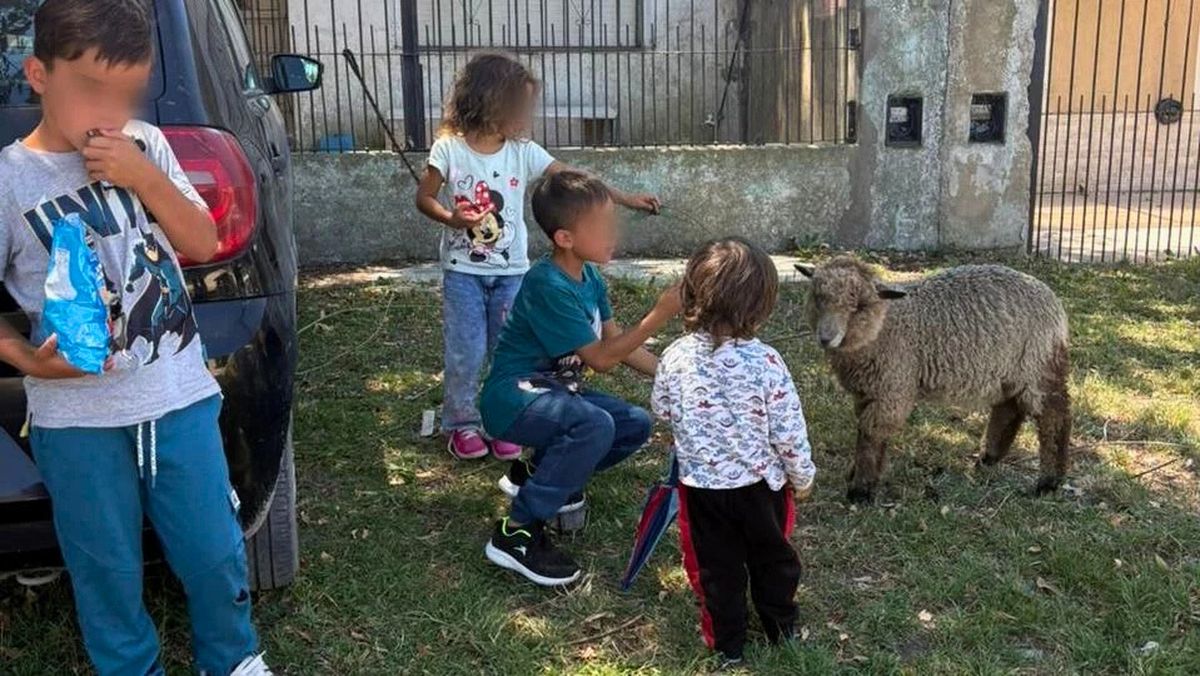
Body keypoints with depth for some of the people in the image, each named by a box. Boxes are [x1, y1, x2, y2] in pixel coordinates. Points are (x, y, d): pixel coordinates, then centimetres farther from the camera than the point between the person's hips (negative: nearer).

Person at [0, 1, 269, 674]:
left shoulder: (147, 147, 1)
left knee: (218, 553, 12)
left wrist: (146, 179, -14)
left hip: (181, 397, 3)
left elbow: (203, 244, -1)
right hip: (78, 419, -2)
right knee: (109, 574, 11)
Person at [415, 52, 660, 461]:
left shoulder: (522, 152, -3)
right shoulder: (450, 148, -9)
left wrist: (627, 199, -10)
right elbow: (424, 197, -4)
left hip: (510, 271, 3)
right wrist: (452, 218, -25)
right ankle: (462, 424, 19)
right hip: (463, 270, -2)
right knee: (465, 351, 2)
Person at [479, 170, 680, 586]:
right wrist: (661, 314, -25)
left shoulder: (590, 278, 2)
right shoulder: (548, 286, -25)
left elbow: (618, 344, 9)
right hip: (514, 395, -9)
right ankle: (518, 532, -22)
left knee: (636, 426, 3)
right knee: (595, 425, -33)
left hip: (554, 390, 9)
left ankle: (538, 472, 15)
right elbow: (602, 358, -23)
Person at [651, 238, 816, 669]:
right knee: (772, 557, 24)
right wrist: (802, 477, 2)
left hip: (701, 484, 1)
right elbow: (789, 431, -15)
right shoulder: (765, 362, -23)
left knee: (717, 567, 19)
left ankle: (727, 643, 32)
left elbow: (661, 410, 2)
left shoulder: (676, 356, -16)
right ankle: (781, 626, 44)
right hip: (760, 483, -1)